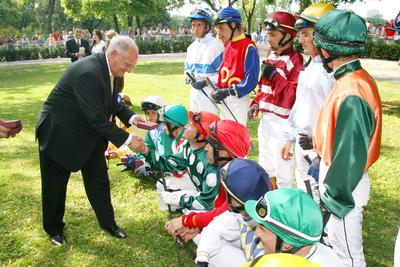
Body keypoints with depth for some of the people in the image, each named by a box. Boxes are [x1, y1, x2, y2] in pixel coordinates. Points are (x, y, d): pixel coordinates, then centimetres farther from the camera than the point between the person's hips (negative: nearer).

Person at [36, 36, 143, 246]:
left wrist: (130, 117, -9)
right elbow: (96, 118, -33)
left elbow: (112, 101, 9)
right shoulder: (87, 72, -34)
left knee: (99, 180, 13)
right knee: (55, 185, 11)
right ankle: (53, 228, 32)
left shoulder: (112, 70, -6)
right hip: (58, 133, -8)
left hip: (89, 133, 8)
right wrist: (127, 139, -27)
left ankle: (108, 223, 30)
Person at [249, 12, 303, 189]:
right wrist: (256, 103, 6)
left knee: (283, 170, -2)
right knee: (265, 167, 22)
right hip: (266, 119, 9)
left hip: (283, 121, -9)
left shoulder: (295, 59, -15)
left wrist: (275, 75, -24)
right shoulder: (271, 58, 11)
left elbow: (295, 95, -22)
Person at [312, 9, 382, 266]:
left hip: (344, 186, -9)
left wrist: (333, 199, -17)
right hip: (336, 174, 9)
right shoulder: (356, 79, 1)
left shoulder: (352, 95, -30)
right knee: (334, 238, 27)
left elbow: (351, 156, -26)